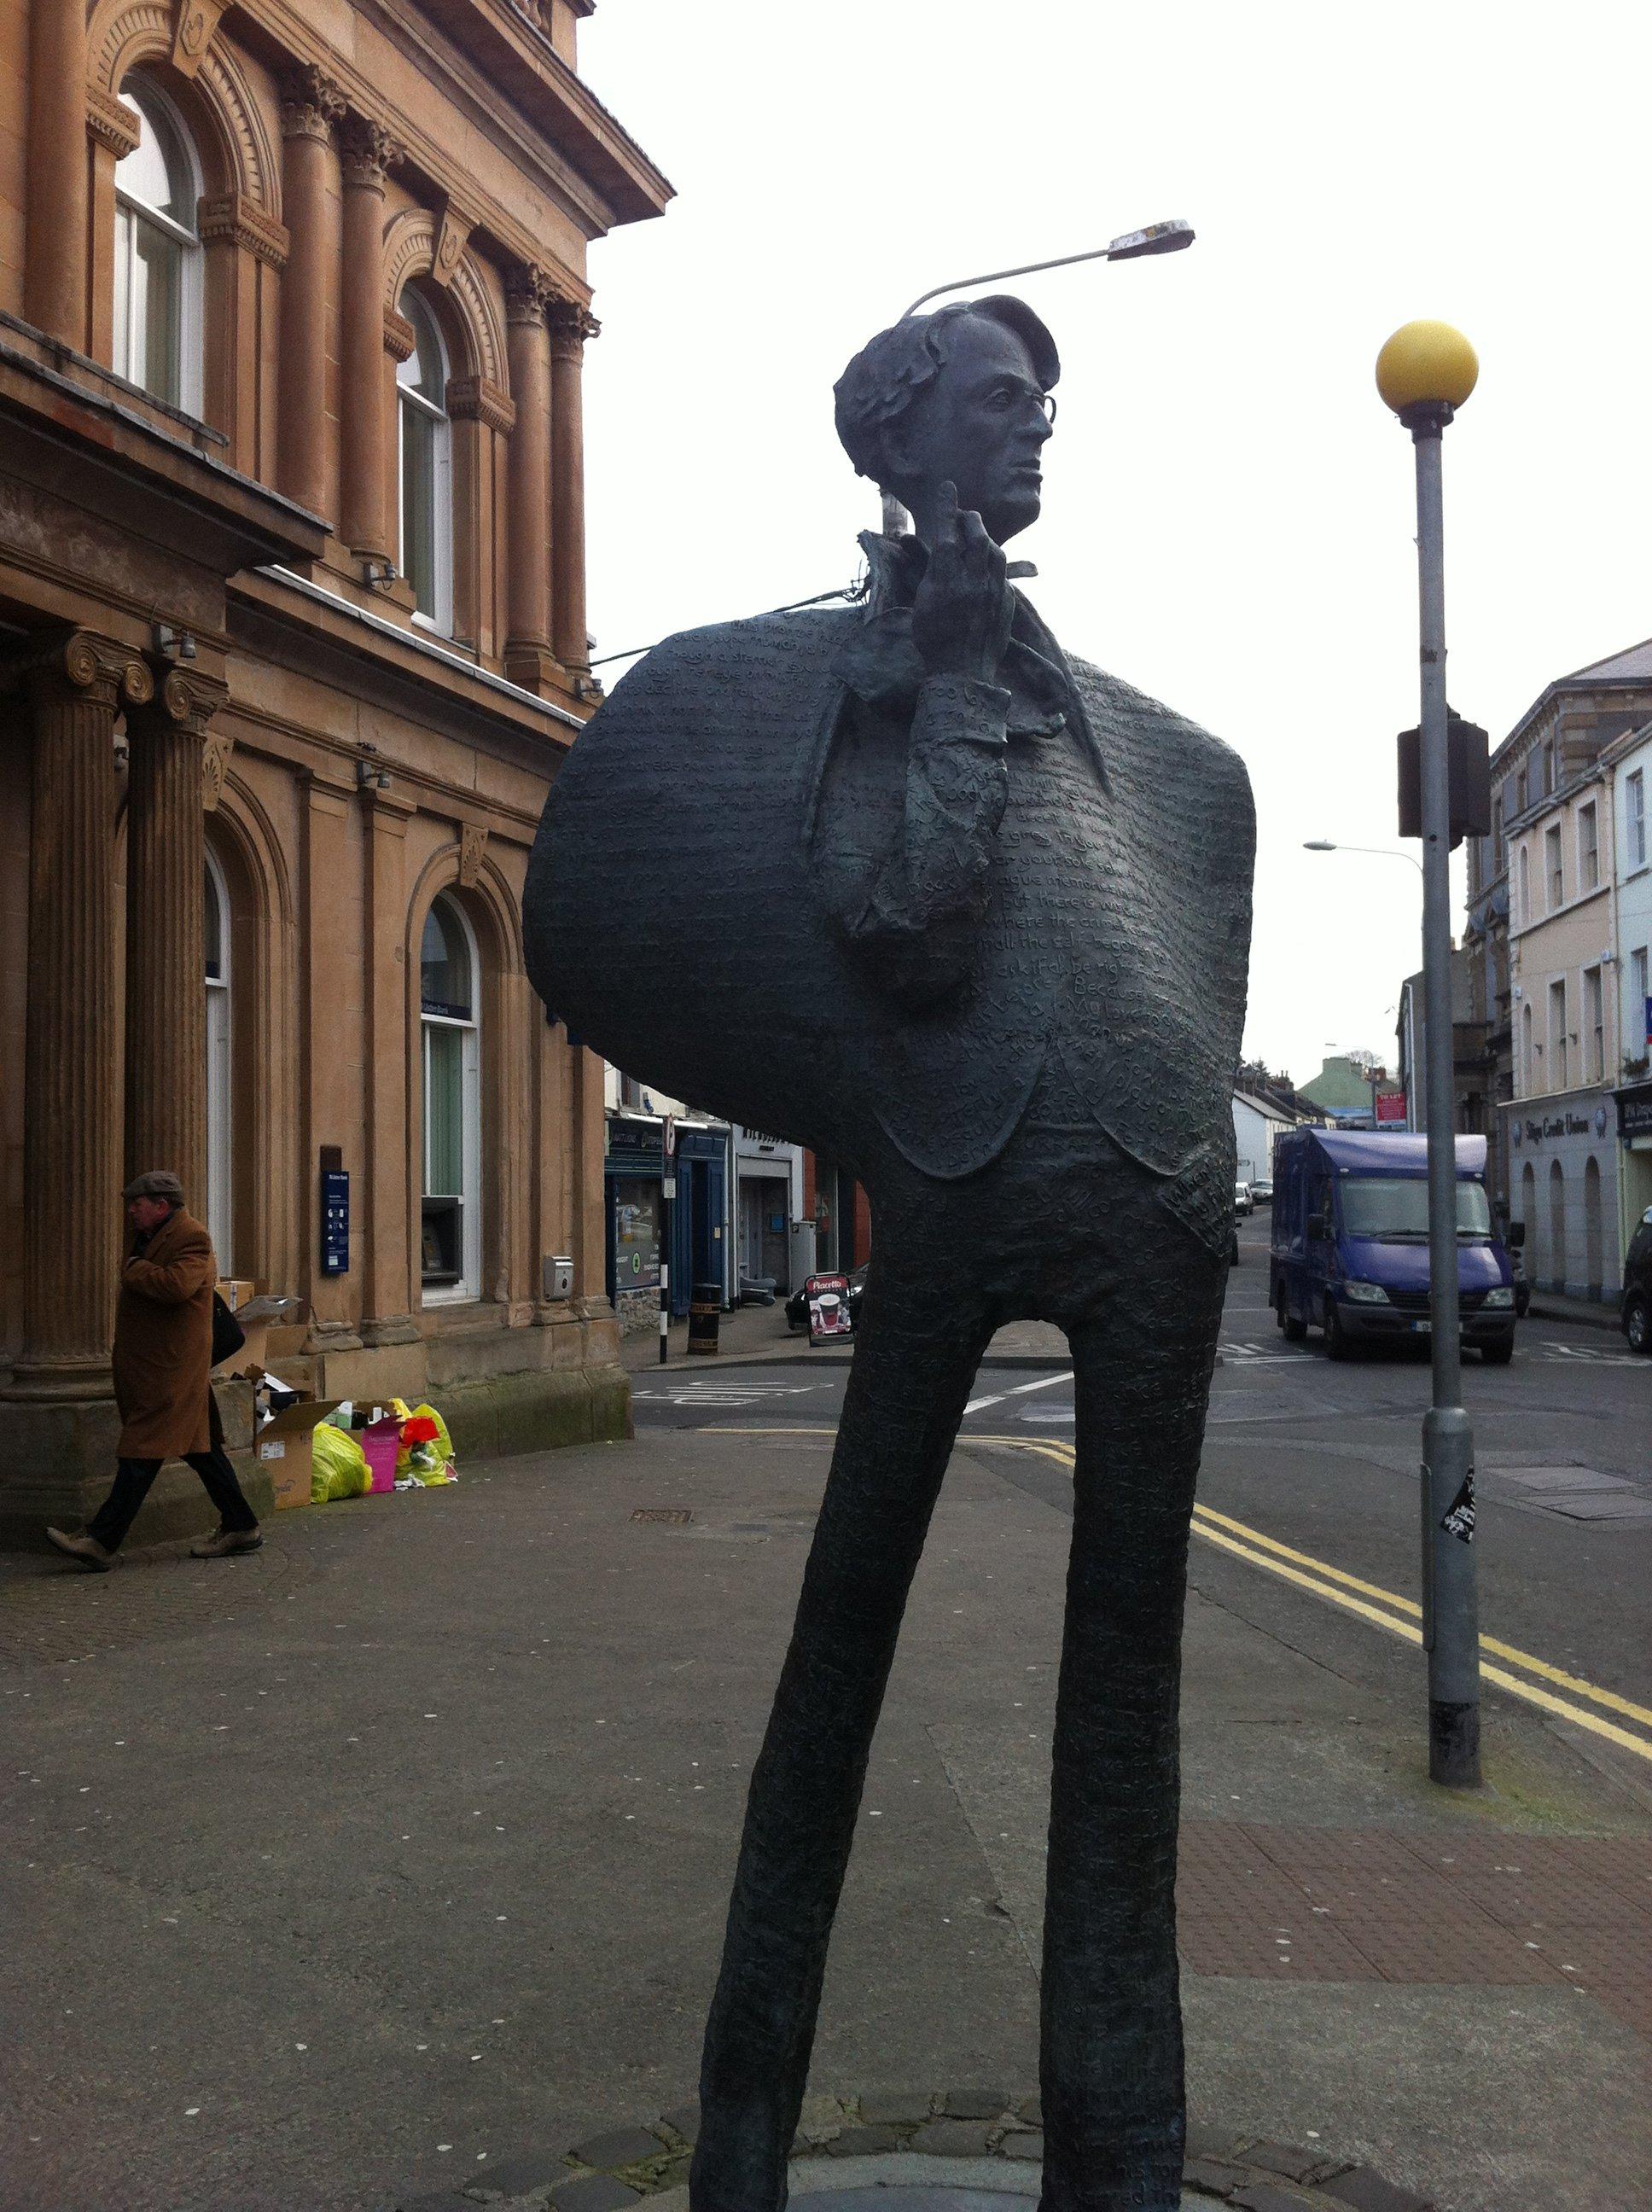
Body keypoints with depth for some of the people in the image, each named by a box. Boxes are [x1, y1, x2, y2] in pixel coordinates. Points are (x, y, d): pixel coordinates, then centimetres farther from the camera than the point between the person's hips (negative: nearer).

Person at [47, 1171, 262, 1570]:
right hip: (147, 1365, 11)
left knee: (141, 1453, -8)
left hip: (169, 1368, -11)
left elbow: (177, 1284, -30)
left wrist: (133, 1270, -15)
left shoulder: (191, 1238, -15)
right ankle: (239, 1527, 17)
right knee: (198, 1446, 12)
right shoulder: (147, 1237, 18)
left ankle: (101, 1542, -8)